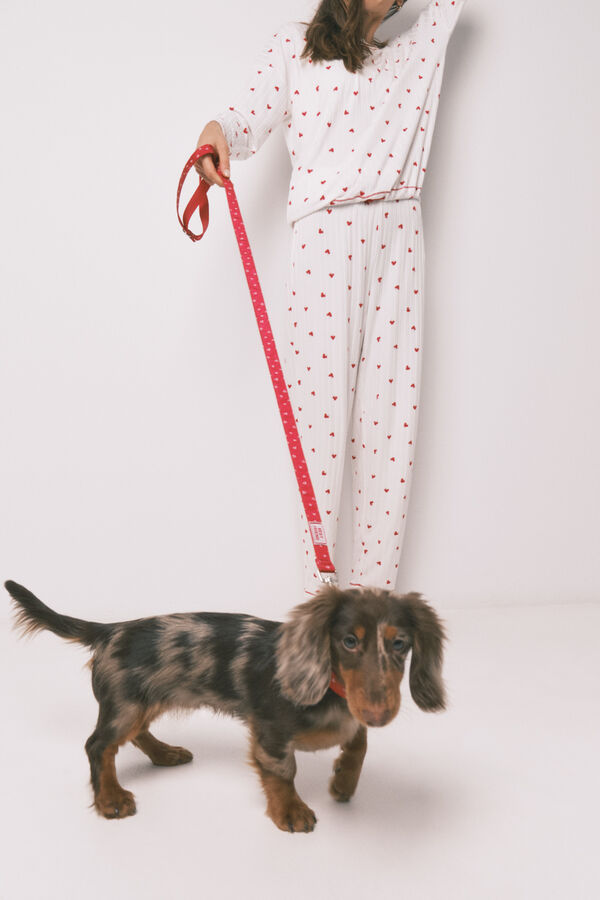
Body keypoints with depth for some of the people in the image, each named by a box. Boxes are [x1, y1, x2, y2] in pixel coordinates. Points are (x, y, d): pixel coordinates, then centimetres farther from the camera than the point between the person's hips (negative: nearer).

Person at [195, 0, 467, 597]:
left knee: (391, 402, -4)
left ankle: (374, 586, 1)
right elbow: (251, 115, 6)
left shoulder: (417, 53, 26)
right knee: (320, 397, -10)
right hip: (323, 237, -3)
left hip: (397, 239, 3)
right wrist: (217, 132, -15)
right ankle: (320, 588, -4)